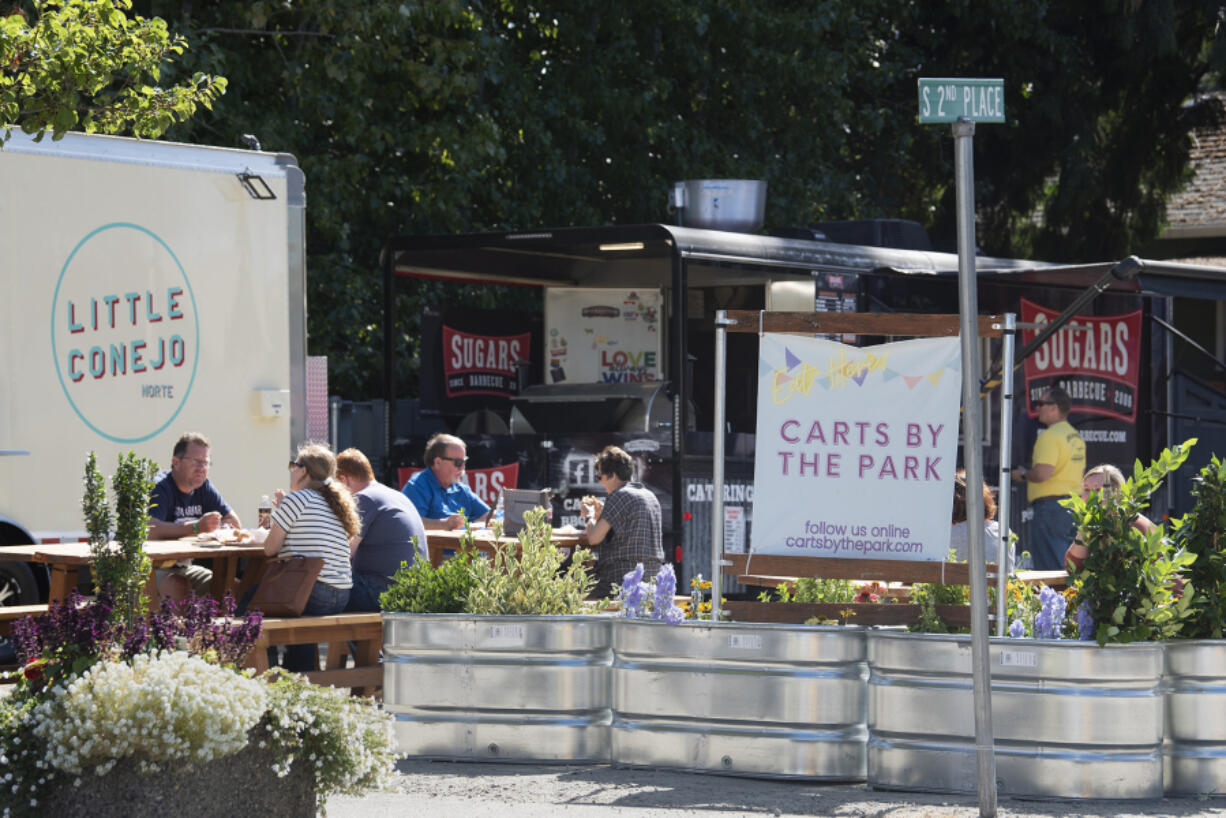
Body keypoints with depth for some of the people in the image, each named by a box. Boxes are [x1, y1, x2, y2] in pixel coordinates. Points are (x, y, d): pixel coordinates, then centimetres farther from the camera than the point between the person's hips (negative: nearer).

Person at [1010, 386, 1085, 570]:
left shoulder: (1050, 436, -13)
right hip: (1074, 505, 9)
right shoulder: (1076, 437, 16)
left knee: (1049, 565, -9)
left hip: (1051, 505, -9)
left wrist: (1023, 474, -4)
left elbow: (1042, 473, -24)